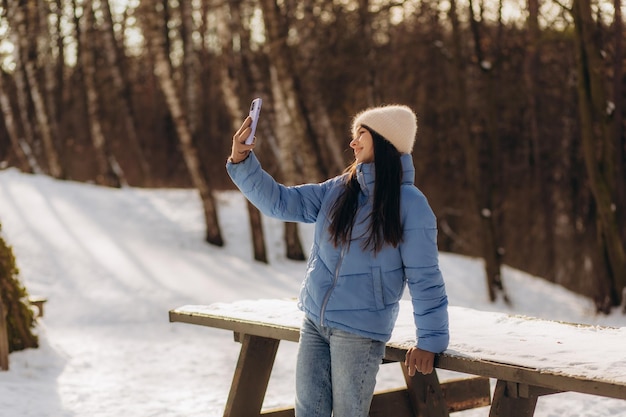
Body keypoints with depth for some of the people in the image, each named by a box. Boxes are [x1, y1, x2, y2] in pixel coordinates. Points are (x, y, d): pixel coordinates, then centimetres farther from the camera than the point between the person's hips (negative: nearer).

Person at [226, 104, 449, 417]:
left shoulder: (410, 204, -10)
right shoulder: (337, 191, 7)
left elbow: (424, 280, -9)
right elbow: (280, 203, 5)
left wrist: (430, 341, -9)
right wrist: (241, 161, -7)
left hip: (362, 332, -6)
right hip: (314, 322, 6)